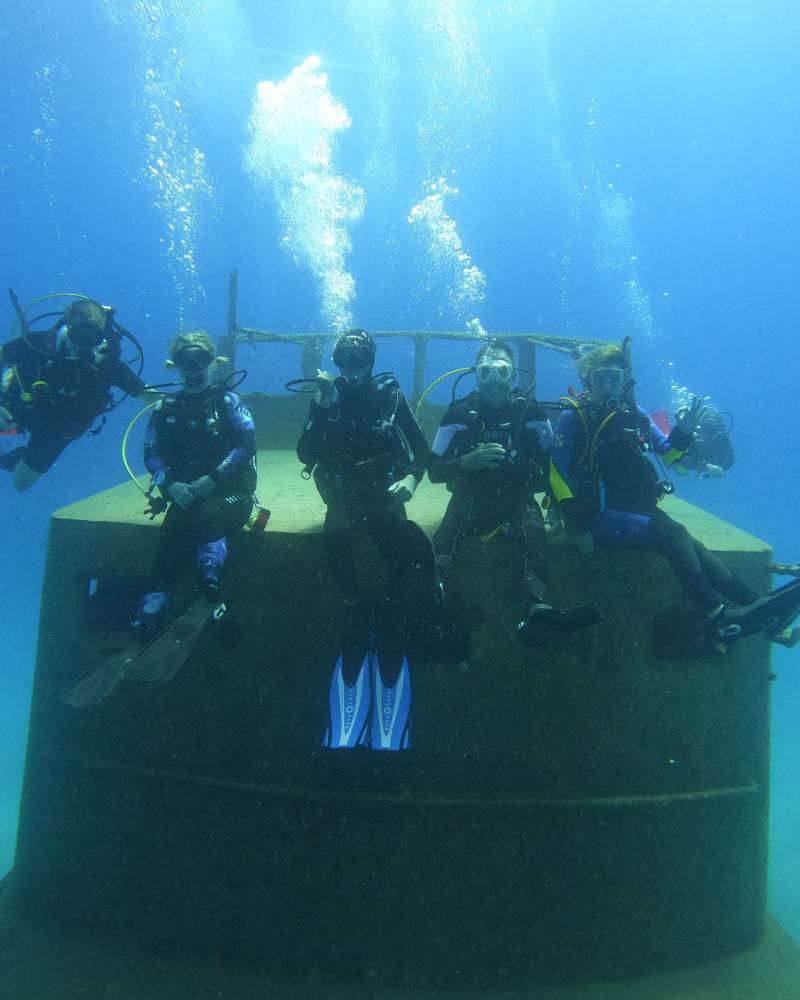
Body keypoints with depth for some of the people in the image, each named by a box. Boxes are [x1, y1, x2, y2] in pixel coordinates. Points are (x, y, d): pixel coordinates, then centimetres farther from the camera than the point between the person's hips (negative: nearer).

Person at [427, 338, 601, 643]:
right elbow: (434, 471, -2)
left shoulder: (529, 411, 3)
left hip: (517, 498, 1)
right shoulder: (460, 412, 0)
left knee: (532, 527, -33)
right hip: (470, 500, 0)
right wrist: (468, 461, -20)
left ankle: (537, 609, -54)